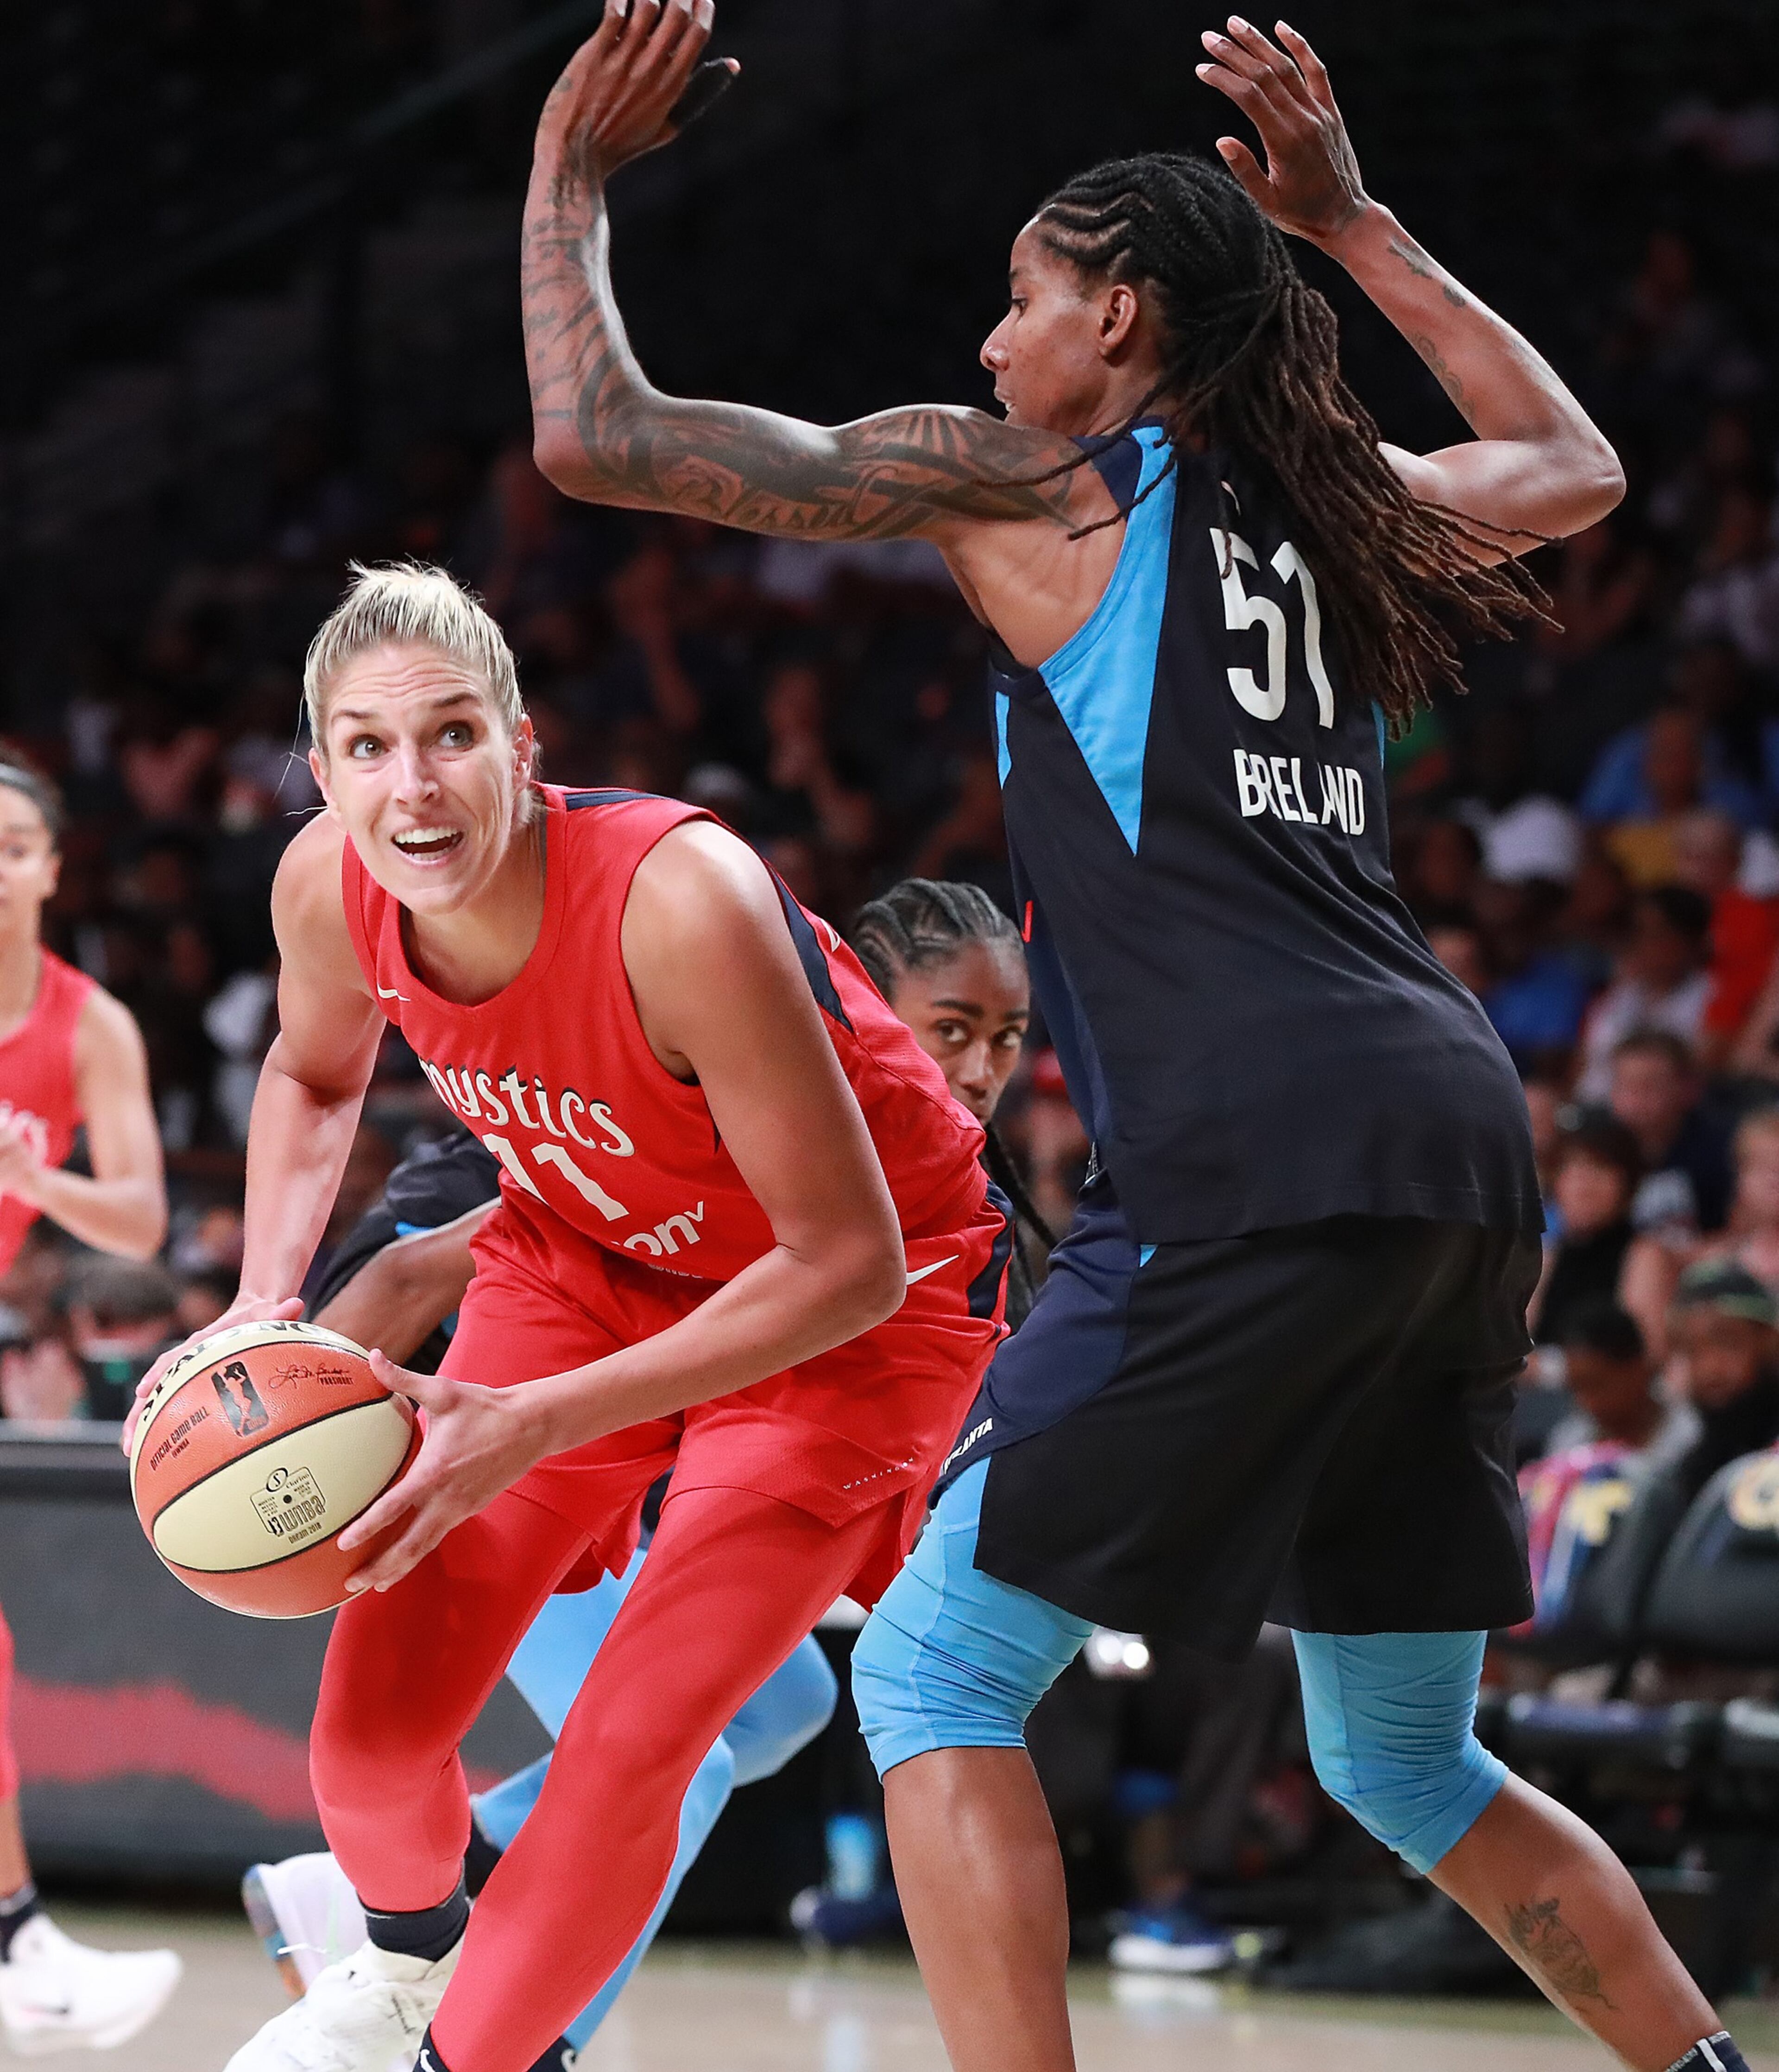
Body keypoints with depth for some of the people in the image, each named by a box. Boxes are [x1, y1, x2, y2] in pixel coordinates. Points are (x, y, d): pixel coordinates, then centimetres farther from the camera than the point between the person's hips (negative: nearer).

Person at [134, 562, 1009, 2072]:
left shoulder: (682, 900, -38)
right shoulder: (328, 887, -19)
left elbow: (848, 1262, -31)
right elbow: (316, 1072, 8)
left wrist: (535, 1426, -34)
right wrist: (268, 1303, -10)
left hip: (857, 1306, -5)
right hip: (592, 1252, 5)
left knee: (627, 1752, -17)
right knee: (375, 1722, -2)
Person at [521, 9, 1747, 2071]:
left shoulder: (1025, 482, 4)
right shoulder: (1331, 504, 21)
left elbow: (597, 434, 3)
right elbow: (1576, 468, 44)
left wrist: (569, 178, 18)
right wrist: (1353, 226, 43)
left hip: (1262, 1158, -7)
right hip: (1461, 1139, 7)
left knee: (935, 1673, -2)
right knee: (1405, 1763, 21)